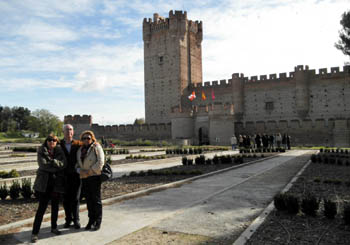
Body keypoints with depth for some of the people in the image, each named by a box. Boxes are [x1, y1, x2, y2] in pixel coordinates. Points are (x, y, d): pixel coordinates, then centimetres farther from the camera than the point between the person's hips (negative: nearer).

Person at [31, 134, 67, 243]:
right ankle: (35, 233, 7)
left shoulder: (60, 151, 5)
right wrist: (56, 166, -12)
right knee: (42, 207, -3)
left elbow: (63, 163, -9)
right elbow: (42, 164, -14)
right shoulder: (41, 151, 0)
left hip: (57, 183, 3)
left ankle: (54, 227, 30)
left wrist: (51, 161, -18)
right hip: (44, 183, -3)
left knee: (55, 206, 13)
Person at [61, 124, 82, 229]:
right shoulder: (59, 144, 0)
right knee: (66, 199, 9)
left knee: (75, 199, 3)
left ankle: (76, 220, 17)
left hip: (76, 175, -1)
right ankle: (68, 219, 25)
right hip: (64, 176, 1)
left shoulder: (78, 144, 1)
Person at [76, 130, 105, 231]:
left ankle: (98, 222, 10)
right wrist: (80, 171, -5)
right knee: (88, 199, 11)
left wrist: (90, 171, -16)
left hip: (95, 176, -6)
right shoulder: (80, 150, 14)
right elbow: (77, 163, 15)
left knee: (96, 199, 0)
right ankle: (91, 221, 23)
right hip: (84, 178, 6)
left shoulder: (97, 147, -5)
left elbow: (100, 162, -13)